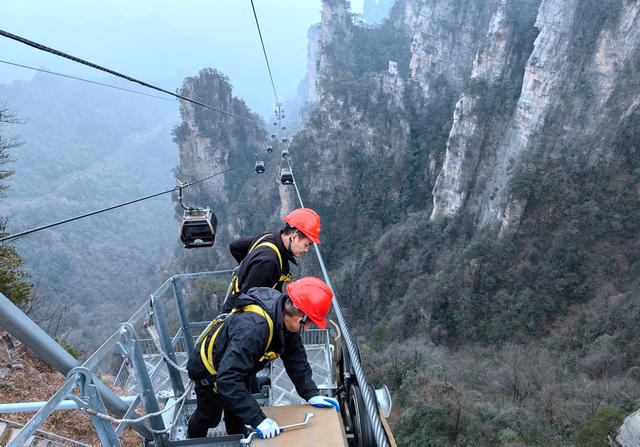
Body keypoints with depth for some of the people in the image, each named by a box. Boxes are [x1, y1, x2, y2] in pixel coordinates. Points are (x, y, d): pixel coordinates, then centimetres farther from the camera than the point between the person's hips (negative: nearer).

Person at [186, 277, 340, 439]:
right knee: (209, 415, 18)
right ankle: (193, 439, 48)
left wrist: (311, 394, -16)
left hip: (236, 365, 6)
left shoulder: (286, 317, -20)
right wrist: (258, 419, -44)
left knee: (237, 413, 21)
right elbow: (227, 379, -47)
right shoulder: (253, 328, -47)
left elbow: (296, 359, -9)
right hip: (210, 369, -6)